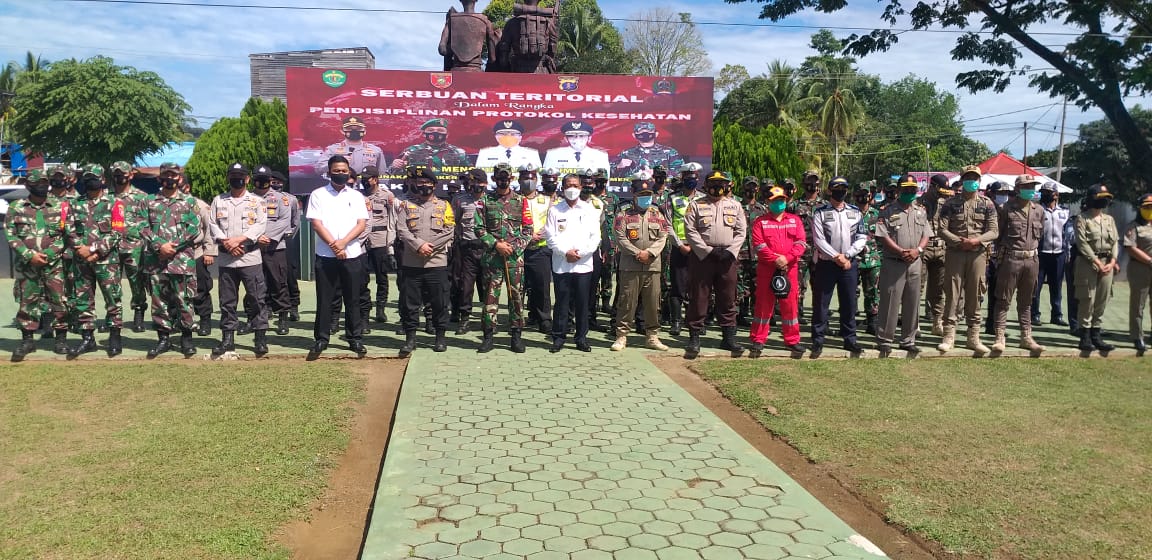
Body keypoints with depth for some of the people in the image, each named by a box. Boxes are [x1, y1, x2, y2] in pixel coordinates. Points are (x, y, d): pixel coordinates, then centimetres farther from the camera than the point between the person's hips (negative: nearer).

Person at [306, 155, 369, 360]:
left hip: (352, 255, 1)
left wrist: (343, 242, -14)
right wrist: (334, 246, -13)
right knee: (324, 299, 4)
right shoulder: (318, 195, 4)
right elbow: (316, 224, -3)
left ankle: (354, 339, 15)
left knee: (352, 299, 6)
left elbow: (362, 224, 0)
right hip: (325, 256, -1)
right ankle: (321, 339, 13)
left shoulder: (356, 196, 8)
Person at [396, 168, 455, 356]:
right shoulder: (407, 205, 10)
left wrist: (430, 247, -12)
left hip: (437, 262, -1)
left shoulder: (444, 205, 8)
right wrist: (419, 245, -15)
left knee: (439, 302, 4)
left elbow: (449, 231, -1)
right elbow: (402, 230, -1)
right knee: (411, 302, 3)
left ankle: (440, 337, 16)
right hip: (412, 262, 1)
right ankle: (410, 338, 12)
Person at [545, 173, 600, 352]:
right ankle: (558, 338, 10)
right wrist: (565, 252, -11)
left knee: (582, 303, 3)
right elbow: (550, 237, 1)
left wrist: (580, 253, -8)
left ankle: (581, 338, 12)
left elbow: (595, 237, 3)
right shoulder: (555, 210, 9)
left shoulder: (589, 210, 10)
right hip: (561, 264, 0)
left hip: (584, 264, 0)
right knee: (561, 302, 2)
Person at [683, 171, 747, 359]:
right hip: (702, 256, -3)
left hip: (727, 257, 3)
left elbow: (741, 231, 8)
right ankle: (694, 338, 5)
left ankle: (729, 337, 14)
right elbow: (690, 231, -5)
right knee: (698, 298, -1)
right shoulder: (696, 205, 3)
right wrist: (708, 251, -13)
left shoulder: (735, 206, 12)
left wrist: (730, 251, -7)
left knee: (728, 299, 7)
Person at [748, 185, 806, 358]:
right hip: (766, 268, -2)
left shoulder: (795, 220, 12)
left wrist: (787, 258, -12)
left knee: (791, 304, 5)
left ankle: (792, 340, 14)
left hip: (790, 268, 2)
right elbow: (758, 245, -6)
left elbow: (801, 242, 2)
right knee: (763, 304, 2)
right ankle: (758, 340, 9)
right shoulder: (760, 222, 5)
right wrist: (775, 259, -16)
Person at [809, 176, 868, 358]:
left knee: (849, 304, 9)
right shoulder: (820, 212, 0)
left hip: (850, 264, 3)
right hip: (825, 263, -3)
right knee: (820, 304, 1)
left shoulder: (856, 212, 9)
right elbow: (818, 240, -8)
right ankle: (818, 341, 9)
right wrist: (836, 257, -15)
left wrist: (846, 256, -11)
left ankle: (850, 340, 20)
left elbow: (862, 238, 3)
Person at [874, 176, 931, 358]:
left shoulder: (921, 211, 13)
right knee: (889, 302, -3)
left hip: (915, 262, 5)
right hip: (893, 263, -5)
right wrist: (901, 252, -17)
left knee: (912, 303, 9)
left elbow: (926, 235, 11)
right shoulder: (888, 211, -1)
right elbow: (883, 236, -9)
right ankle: (884, 341, 5)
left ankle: (908, 341, 18)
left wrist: (917, 250, -9)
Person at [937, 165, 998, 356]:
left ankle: (974, 337, 12)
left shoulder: (987, 204, 7)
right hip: (955, 253, -1)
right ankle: (949, 336, 4)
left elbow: (994, 231, 2)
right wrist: (960, 241, -16)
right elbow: (942, 229, -3)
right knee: (952, 294, -1)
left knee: (974, 295, 5)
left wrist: (977, 240, -16)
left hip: (978, 254, 1)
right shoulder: (950, 204, 3)